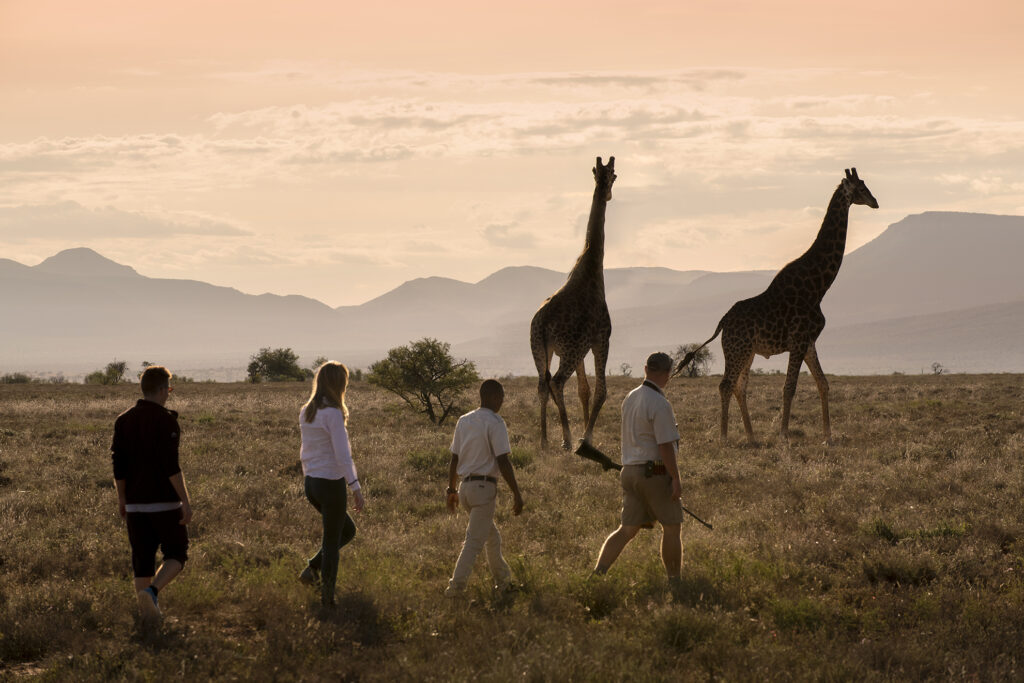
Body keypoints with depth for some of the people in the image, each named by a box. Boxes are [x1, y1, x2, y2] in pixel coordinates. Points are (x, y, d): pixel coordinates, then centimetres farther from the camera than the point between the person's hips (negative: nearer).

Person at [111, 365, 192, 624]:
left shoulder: (123, 420, 7)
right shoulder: (165, 420, -11)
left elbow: (118, 466, 9)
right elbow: (171, 466, -17)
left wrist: (121, 499, 19)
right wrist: (185, 501, -13)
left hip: (135, 503, 5)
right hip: (165, 502, -5)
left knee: (142, 558, 11)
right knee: (176, 554, 7)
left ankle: (148, 612, 10)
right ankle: (152, 591, -17)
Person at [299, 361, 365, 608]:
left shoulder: (306, 412, 7)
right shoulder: (333, 414, -18)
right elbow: (343, 455, -22)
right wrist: (356, 488, -22)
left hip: (310, 483, 8)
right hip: (332, 483, -8)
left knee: (347, 530, 23)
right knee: (332, 541, 6)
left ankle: (312, 569, 15)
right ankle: (327, 597, 12)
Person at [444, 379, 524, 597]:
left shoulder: (464, 421, 11)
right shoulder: (495, 423, -12)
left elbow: (454, 459, 14)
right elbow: (503, 461, -16)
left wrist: (452, 490, 21)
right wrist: (516, 493, -13)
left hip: (465, 487, 8)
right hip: (485, 487, -8)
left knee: (492, 537, 20)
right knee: (475, 540, -6)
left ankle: (503, 581, 27)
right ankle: (456, 586, -11)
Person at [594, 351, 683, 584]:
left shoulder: (630, 398, 12)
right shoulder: (659, 404, -16)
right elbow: (665, 445, -19)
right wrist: (675, 479, -14)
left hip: (631, 470, 8)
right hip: (655, 472, -8)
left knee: (627, 529, 7)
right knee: (671, 528, 5)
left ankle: (597, 573, -4)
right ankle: (675, 582, 11)